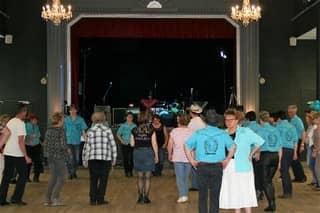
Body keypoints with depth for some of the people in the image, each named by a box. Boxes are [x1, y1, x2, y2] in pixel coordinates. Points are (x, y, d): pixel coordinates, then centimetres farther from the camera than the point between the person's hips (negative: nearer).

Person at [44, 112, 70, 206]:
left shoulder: (48, 130, 6)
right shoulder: (61, 130, -14)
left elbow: (45, 144, 10)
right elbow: (63, 144, -19)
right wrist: (68, 150, -1)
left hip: (50, 157, 7)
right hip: (59, 157, -7)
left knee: (52, 177, 15)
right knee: (61, 178, 4)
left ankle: (48, 199, 13)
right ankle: (55, 198, -3)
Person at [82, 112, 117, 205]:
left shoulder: (90, 131, 3)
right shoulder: (107, 130, -1)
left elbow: (86, 147, 3)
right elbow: (113, 145, -2)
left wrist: (84, 160, 11)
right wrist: (114, 159, 6)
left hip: (93, 158, 2)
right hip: (106, 158, -1)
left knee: (93, 180, 11)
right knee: (103, 180, 7)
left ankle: (93, 200, 9)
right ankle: (100, 199, 7)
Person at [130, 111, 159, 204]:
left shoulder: (134, 131, -2)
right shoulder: (151, 130, -7)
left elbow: (132, 144, 0)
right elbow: (154, 144, -7)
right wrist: (156, 156, 2)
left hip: (137, 153, 2)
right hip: (148, 152, -2)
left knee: (140, 176, 13)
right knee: (147, 177, 5)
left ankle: (140, 197, 13)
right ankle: (146, 197, 6)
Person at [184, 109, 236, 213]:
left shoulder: (199, 133, -2)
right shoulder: (222, 134, -1)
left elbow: (187, 146, -7)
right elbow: (233, 147, -8)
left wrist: (192, 160, -1)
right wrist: (226, 160, 0)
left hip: (202, 167, 0)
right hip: (217, 167, 0)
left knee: (202, 195, 10)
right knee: (215, 196, 9)